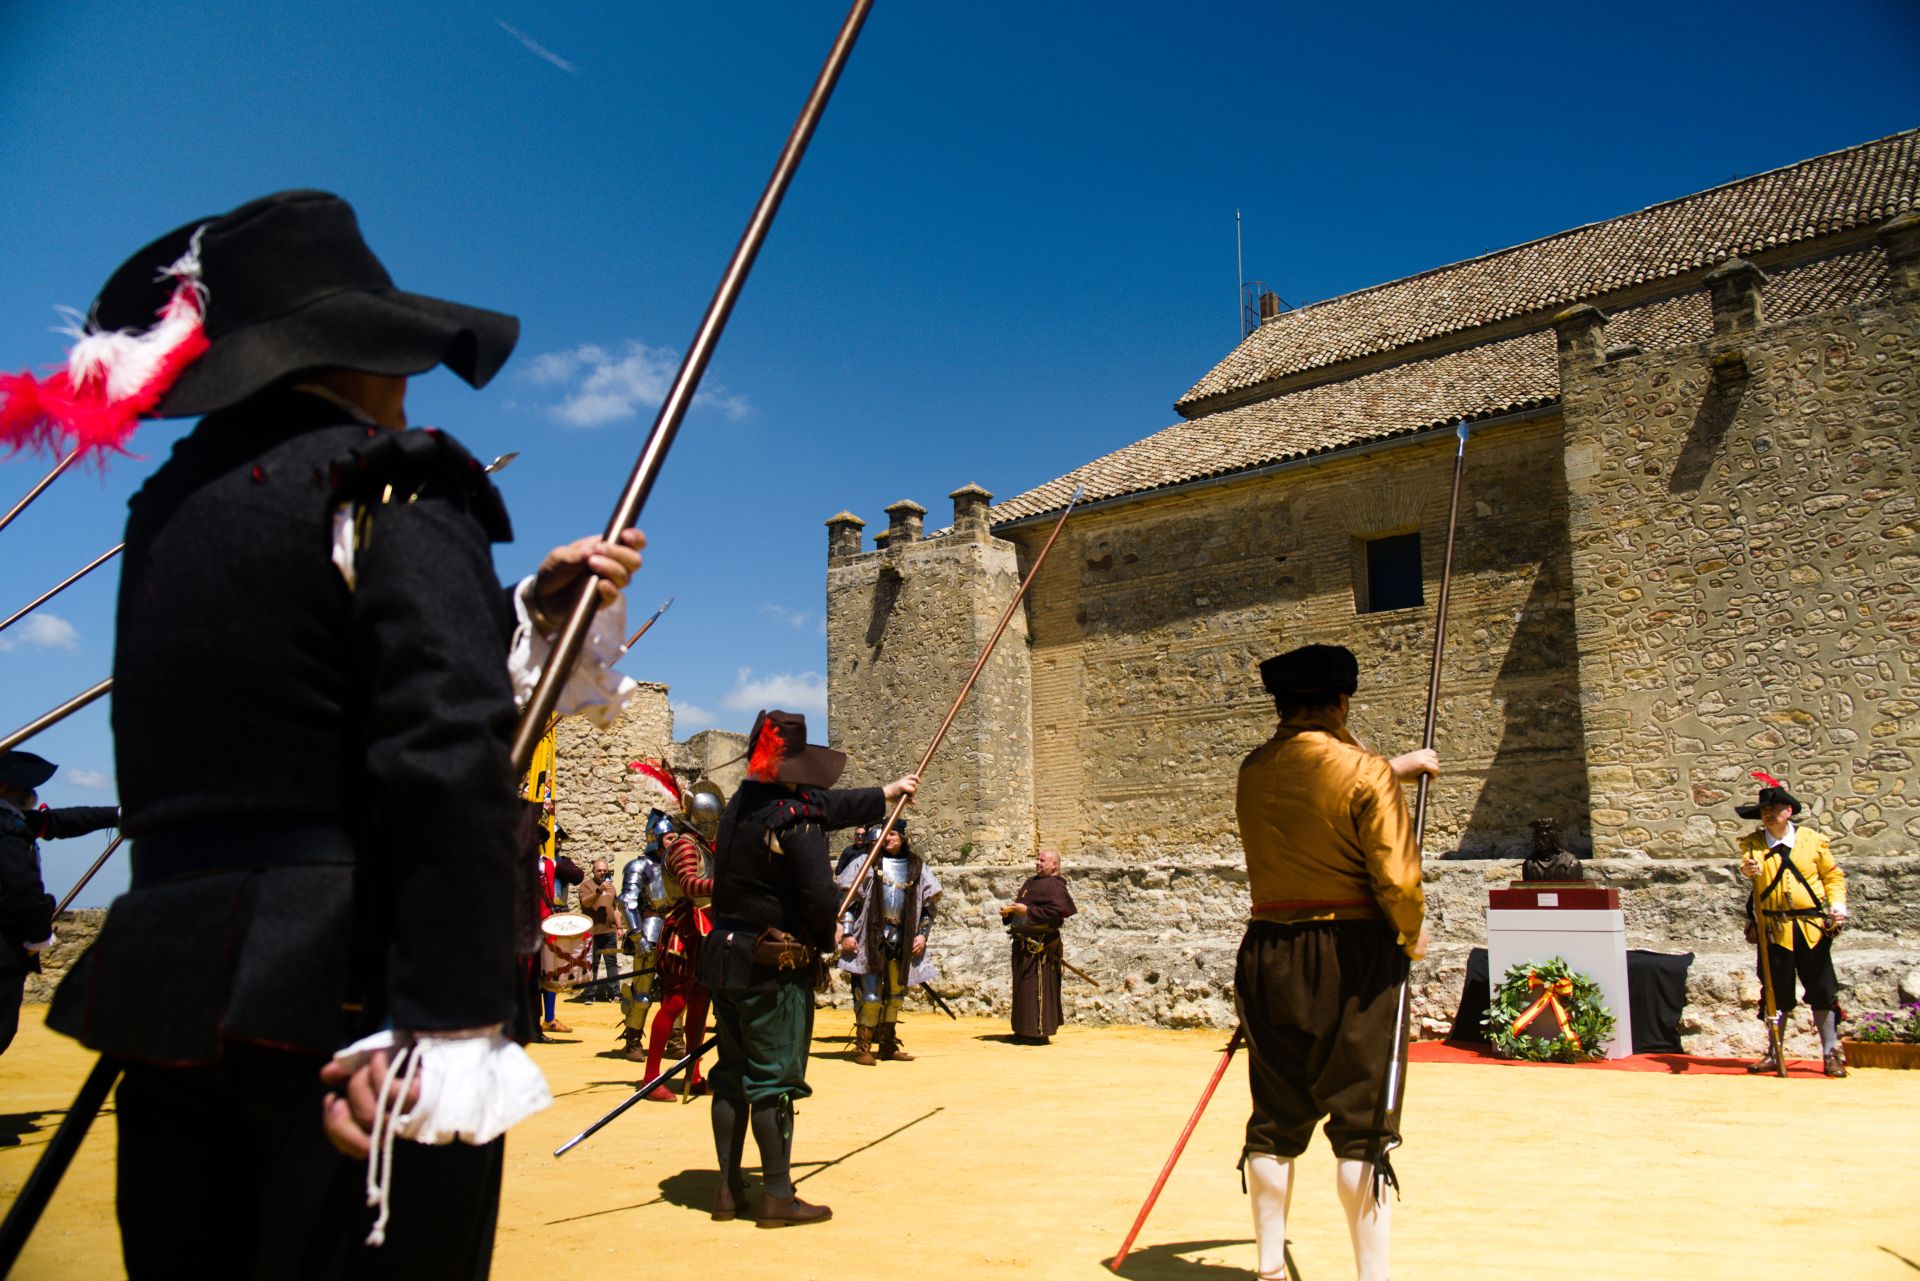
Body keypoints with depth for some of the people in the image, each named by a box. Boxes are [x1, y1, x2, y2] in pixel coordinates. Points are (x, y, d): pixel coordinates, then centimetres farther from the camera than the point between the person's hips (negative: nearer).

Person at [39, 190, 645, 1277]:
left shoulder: (173, 503, 16)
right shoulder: (392, 475, -8)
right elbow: (450, 749, -20)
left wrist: (526, 610, 16)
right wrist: (455, 1023, -21)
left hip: (168, 974, 8)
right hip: (348, 991, -8)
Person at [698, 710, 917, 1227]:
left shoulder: (742, 803, 10)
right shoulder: (795, 817, -17)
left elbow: (830, 806, 20)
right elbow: (820, 897, -23)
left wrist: (889, 792, 29)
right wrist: (824, 942, -2)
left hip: (724, 956, 8)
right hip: (774, 968, -8)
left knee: (732, 1074, 14)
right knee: (774, 1078, 0)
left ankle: (729, 1190, 22)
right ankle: (777, 1196, 9)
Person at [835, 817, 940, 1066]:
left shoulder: (917, 867, 8)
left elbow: (930, 904, 13)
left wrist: (922, 933, 3)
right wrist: (846, 932, -9)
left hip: (903, 940, 4)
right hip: (871, 937, -3)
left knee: (896, 993, 11)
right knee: (870, 993, -6)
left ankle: (888, 1044, 24)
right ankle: (862, 1047, 3)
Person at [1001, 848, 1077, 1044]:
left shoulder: (1054, 886, -11)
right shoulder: (1031, 882, 18)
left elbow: (1056, 913, -25)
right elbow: (1020, 909, 28)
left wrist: (1027, 911, -23)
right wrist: (1009, 913, 7)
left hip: (1040, 946, -10)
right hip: (1023, 944, 10)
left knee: (1036, 988, -8)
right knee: (1022, 987, 14)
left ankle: (1039, 1032, -2)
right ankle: (1024, 1031, 23)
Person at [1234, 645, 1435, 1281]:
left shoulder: (1253, 771, 5)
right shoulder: (1365, 773, -13)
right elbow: (1395, 877, -15)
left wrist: (1395, 766, 35)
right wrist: (1413, 934, 4)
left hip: (1270, 955, 5)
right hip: (1354, 955, -5)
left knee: (1276, 1118, 13)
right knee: (1362, 1121, 4)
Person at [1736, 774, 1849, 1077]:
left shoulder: (1812, 840, 5)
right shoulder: (1753, 843, 4)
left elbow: (1833, 875, 11)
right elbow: (1749, 863, -16)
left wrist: (1837, 904, -5)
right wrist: (1748, 869, -40)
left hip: (1812, 927, 0)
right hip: (1773, 930, 0)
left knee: (1822, 990, 3)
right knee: (1776, 993, 6)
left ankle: (1832, 1054, 14)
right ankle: (1773, 1053, 16)